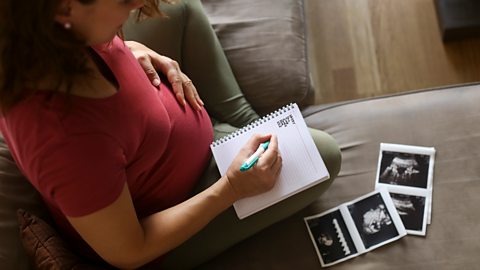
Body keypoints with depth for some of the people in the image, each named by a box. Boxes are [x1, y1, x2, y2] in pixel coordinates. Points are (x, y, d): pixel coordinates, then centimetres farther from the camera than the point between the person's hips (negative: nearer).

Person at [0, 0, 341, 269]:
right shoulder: (70, 138, -43)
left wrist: (136, 52, -13)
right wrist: (232, 189, -24)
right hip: (160, 227, -7)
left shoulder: (36, 35, -22)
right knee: (324, 156, -8)